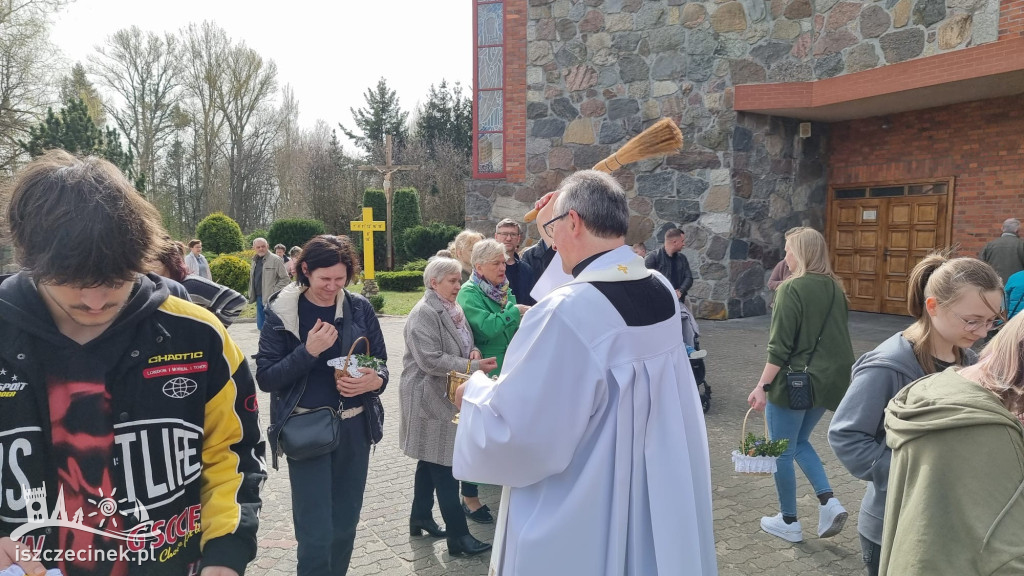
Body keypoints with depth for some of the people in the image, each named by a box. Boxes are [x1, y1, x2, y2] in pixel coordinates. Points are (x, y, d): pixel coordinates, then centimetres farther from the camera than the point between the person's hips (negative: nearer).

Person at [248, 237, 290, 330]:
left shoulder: (275, 259, -8)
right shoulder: (255, 260, 15)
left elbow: (285, 279, -11)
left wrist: (274, 292, -15)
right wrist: (251, 295, 13)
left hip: (271, 300, -7)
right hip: (259, 298, 7)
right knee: (261, 326, 12)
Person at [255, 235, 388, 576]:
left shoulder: (360, 308, -1)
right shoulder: (282, 312, -7)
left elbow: (381, 364, 6)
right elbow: (265, 377, -8)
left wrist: (374, 381, -17)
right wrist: (308, 351, -23)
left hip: (354, 428, 3)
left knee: (345, 524, 15)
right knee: (316, 533, -3)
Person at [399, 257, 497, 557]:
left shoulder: (452, 309, 9)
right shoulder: (424, 313, -19)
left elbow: (463, 342, 20)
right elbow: (432, 361, -25)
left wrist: (473, 351, -3)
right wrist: (473, 366, -24)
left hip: (446, 395, 9)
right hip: (429, 397, -9)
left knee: (432, 461, 19)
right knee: (444, 465, -4)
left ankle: (421, 517, 33)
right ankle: (458, 536, 3)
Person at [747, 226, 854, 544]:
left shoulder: (792, 289, -16)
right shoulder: (835, 289, 6)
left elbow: (780, 346, -18)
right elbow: (837, 337, 14)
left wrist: (762, 385, -13)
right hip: (829, 380, 8)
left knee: (783, 451, 9)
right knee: (800, 442, 24)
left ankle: (789, 522, 20)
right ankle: (829, 502, 11)